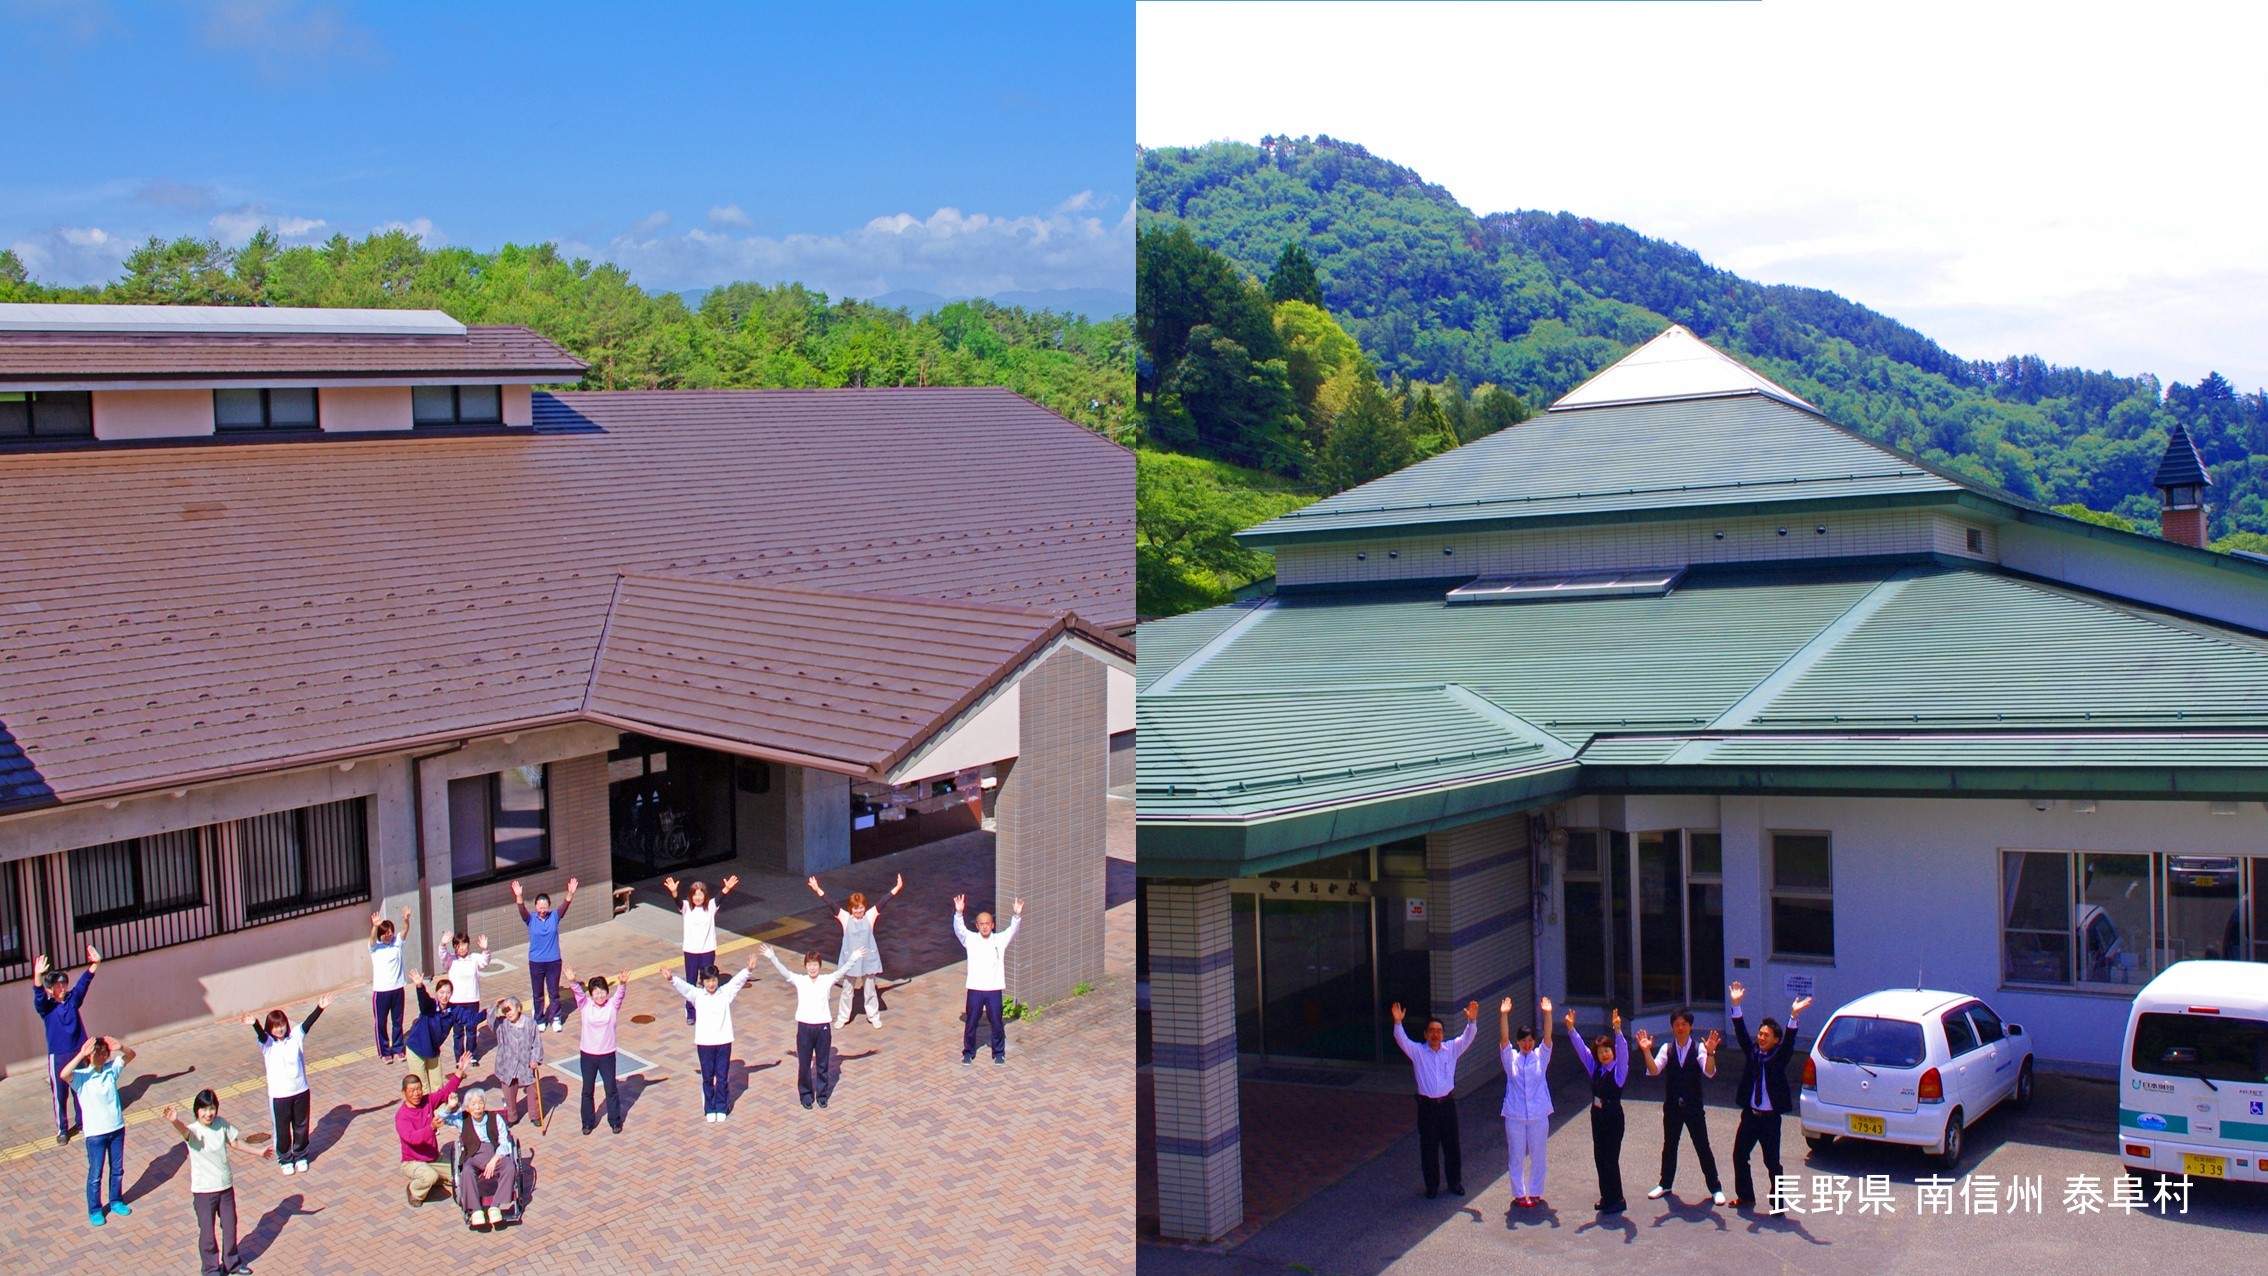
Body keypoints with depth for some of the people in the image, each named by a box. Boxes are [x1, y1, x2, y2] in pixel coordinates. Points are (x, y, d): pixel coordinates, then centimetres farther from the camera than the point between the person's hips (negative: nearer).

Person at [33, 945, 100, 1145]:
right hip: (58, 1056, -3)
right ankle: (62, 1130, 16)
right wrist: (38, 976, -47)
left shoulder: (73, 1000, 1)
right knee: (60, 1094, 5)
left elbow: (83, 983, -9)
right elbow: (38, 994, -27)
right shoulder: (46, 1007, -8)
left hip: (79, 1053, 3)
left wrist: (94, 964, -25)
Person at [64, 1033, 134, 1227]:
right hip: (95, 1133, -4)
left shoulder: (111, 1069, -3)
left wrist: (121, 1047, -20)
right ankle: (94, 1210, 24)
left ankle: (116, 1201, 37)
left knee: (117, 1169, 18)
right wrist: (81, 1054, -41)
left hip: (117, 1128, 4)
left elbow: (131, 1056, 2)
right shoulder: (81, 1077, -15)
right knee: (95, 1174, 9)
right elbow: (64, 1074, -34)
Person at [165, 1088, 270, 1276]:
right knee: (207, 1231, 5)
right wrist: (175, 1122, -68)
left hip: (226, 1185, 5)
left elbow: (234, 1140, 15)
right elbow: (185, 1131, -44)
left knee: (230, 1226, 17)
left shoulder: (221, 1124, -4)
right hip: (203, 1190, -5)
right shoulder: (195, 1131, -19)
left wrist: (258, 1152, 27)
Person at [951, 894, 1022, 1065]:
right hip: (975, 989, 0)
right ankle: (968, 1052, 26)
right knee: (970, 1023, 8)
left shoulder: (1000, 940, 2)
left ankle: (999, 1052, 26)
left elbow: (1013, 929, -9)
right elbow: (959, 929, -15)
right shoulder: (970, 939, -1)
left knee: (997, 1023, 7)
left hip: (994, 989, 0)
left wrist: (1017, 915, -28)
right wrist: (958, 912, -33)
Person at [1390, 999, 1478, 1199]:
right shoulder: (1417, 1052, -1)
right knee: (1428, 1147, 5)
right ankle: (1432, 1185, 17)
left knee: (1452, 1145, 9)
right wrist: (1397, 1022, -32)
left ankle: (1455, 1182, 24)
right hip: (1427, 1105, -1)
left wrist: (1472, 1021, -23)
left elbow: (1467, 1038, -6)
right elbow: (1402, 1040, -14)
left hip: (1447, 1103, 1)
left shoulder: (1451, 1049, 5)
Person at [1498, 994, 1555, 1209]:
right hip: (1515, 1116, -1)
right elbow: (1503, 1039, -14)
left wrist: (1547, 1014, -25)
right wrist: (1503, 1015, -28)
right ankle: (1519, 1195, 18)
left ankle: (1535, 1194, 21)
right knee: (1516, 1157, 6)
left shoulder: (1541, 1057, 2)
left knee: (1538, 1157, 8)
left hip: (1539, 1115, 1)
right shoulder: (1510, 1058, 0)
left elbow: (1548, 1038, -11)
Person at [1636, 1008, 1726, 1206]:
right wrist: (1646, 1051, -29)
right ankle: (1665, 1184, 29)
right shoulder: (1666, 1048, 0)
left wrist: (1710, 1052, -40)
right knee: (1669, 1146, 15)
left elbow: (1709, 1072, -22)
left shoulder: (1699, 1048, -7)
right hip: (1672, 1106, 3)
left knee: (1703, 1147, 2)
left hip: (1694, 1107, -3)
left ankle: (1715, 1189, 11)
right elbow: (1654, 1070, -13)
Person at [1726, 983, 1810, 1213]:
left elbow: (1789, 1042, -20)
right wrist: (1736, 1005, -15)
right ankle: (1745, 1197, 24)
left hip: (1770, 1118, -5)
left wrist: (1793, 1016, -36)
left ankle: (1778, 1202, 8)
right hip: (1749, 1115, 5)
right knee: (1739, 1156, 10)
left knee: (1772, 1162, -2)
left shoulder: (1779, 1057, -5)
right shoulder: (1752, 1052, 5)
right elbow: (1741, 1032, -3)